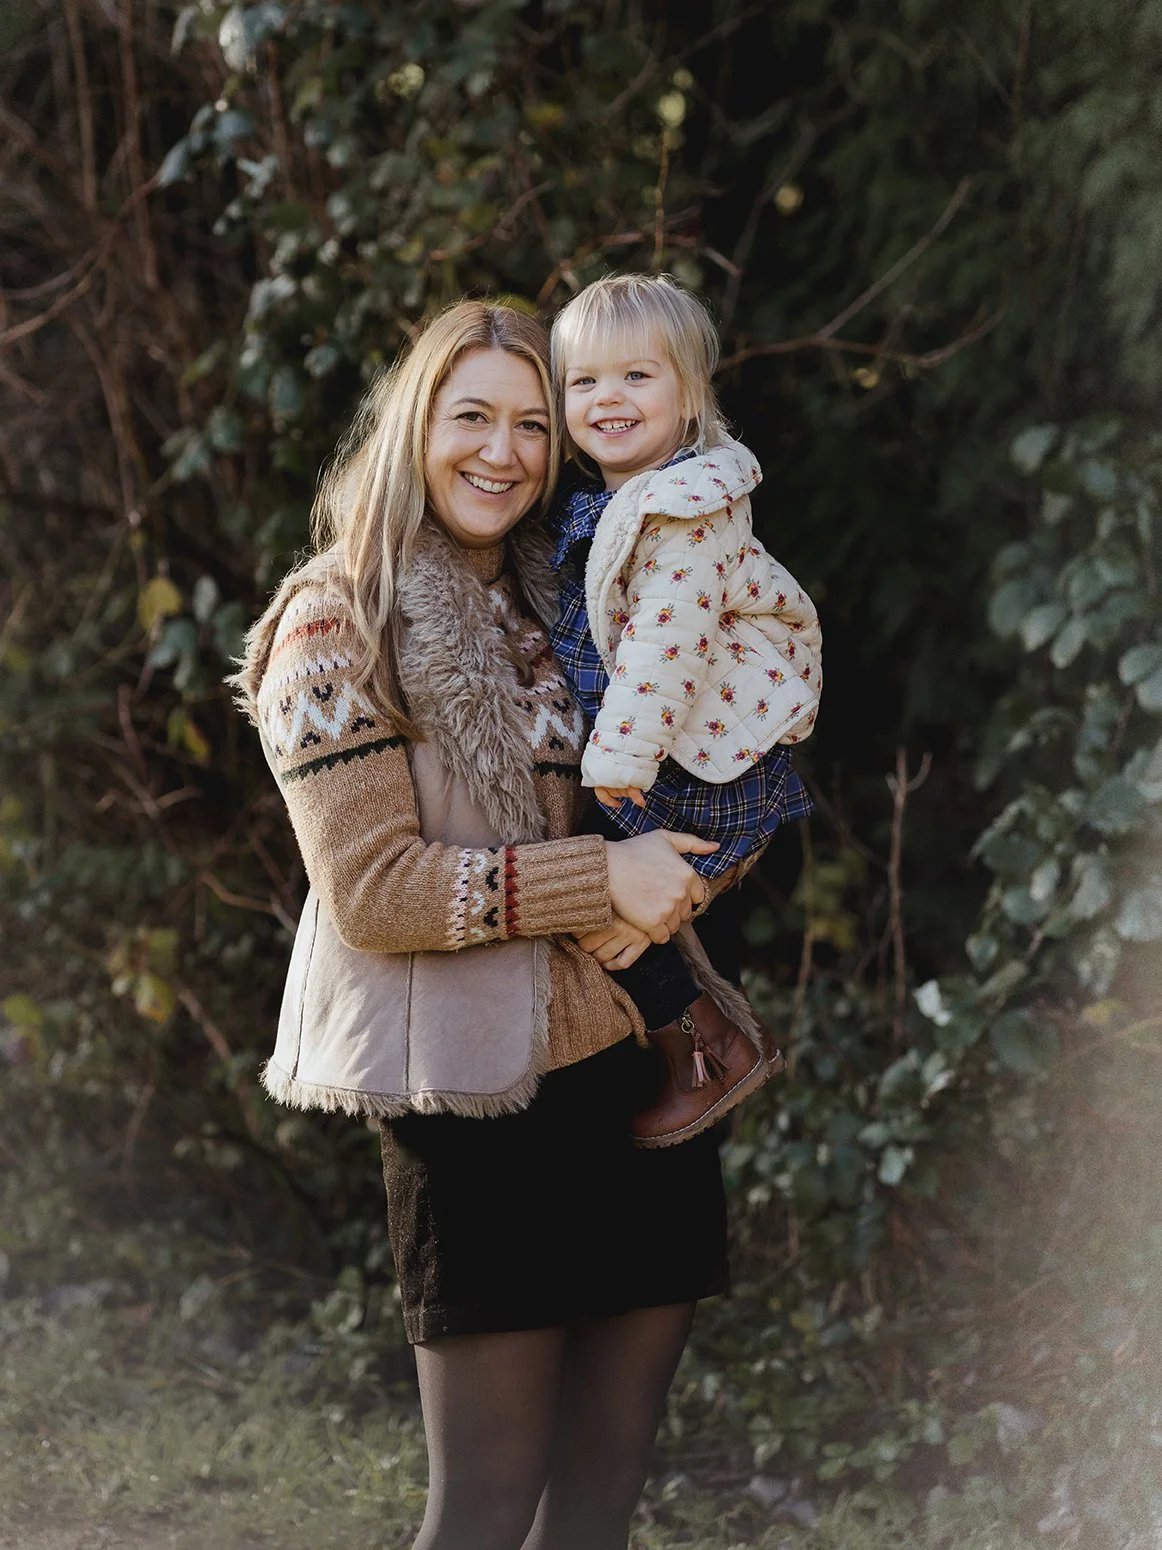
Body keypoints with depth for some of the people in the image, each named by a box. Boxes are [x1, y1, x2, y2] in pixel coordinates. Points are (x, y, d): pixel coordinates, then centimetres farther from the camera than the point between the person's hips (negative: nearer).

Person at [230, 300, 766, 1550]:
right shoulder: (338, 623, -6)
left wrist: (677, 874, 5)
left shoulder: (553, 610, 15)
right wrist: (602, 882, -18)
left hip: (634, 1071, 7)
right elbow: (369, 888, -14)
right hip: (481, 1095, -7)